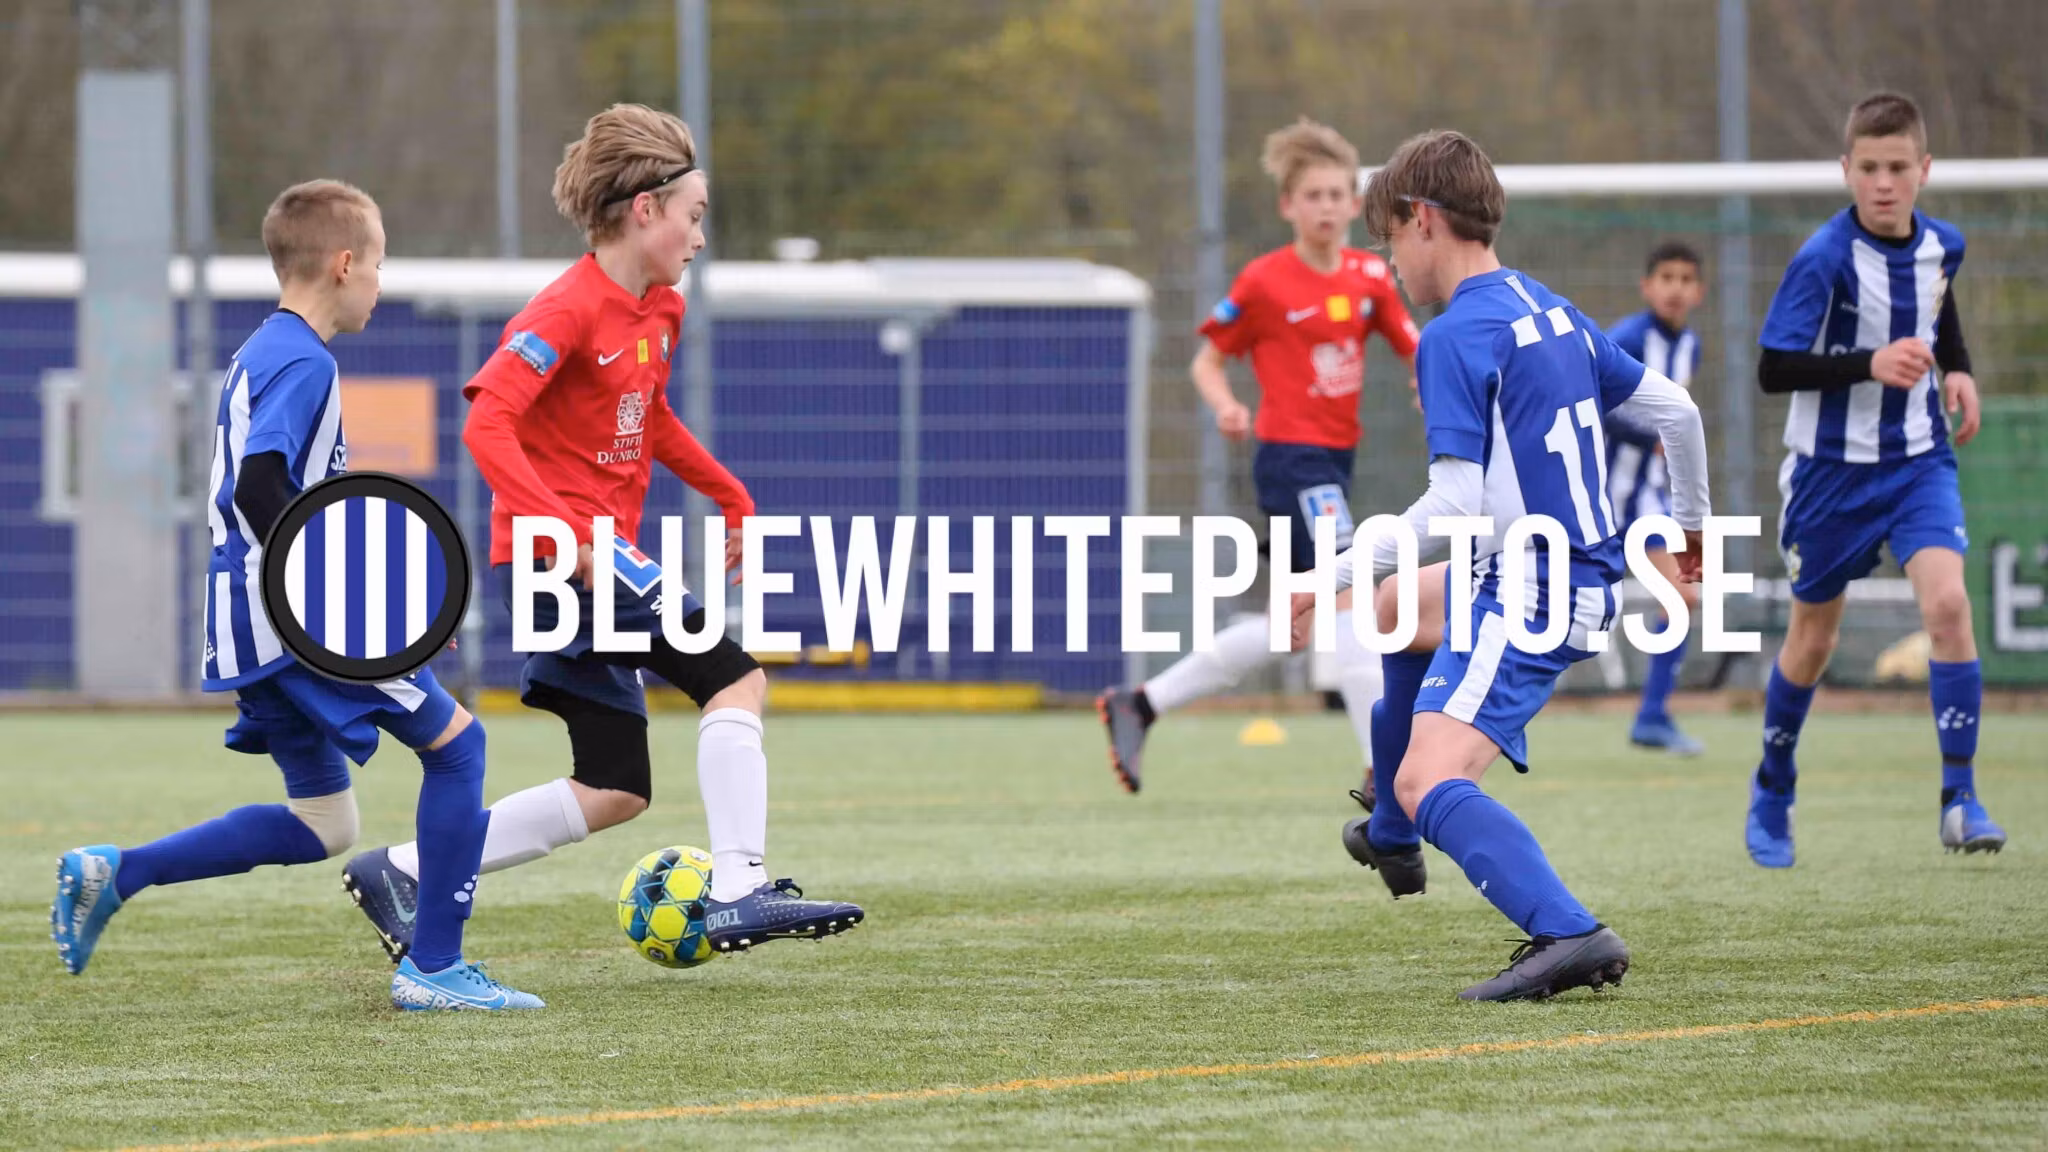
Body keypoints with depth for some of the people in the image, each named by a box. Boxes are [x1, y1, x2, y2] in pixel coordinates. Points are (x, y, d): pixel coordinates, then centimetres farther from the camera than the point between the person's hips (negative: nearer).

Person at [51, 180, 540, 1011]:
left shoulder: (259, 354, 17)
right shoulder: (306, 363, -13)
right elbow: (260, 487, -25)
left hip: (254, 627, 10)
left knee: (322, 826, 15)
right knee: (455, 740, 0)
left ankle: (114, 875, 8)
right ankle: (433, 968, -1)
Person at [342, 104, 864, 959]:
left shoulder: (661, 310, 12)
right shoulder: (569, 310, -16)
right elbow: (487, 424, -25)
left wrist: (729, 496, 22)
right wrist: (562, 532, -33)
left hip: (599, 559, 10)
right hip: (554, 557, -10)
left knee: (614, 793, 8)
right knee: (734, 679, -16)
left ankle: (399, 874, 12)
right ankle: (740, 893, -18)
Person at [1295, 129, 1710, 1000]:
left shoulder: (1457, 336, -16)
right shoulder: (1555, 315, 11)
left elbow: (1455, 501, -23)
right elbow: (1675, 411, 17)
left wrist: (1343, 572, -19)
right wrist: (1691, 521, 34)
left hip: (1527, 594, -10)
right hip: (1589, 577, 10)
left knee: (1430, 782, -22)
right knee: (1399, 604, 36)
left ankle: (1568, 934, -43)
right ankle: (1391, 838, 51)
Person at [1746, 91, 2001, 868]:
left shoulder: (1941, 246, -1)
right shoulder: (1825, 260, -18)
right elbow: (1773, 369, -20)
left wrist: (1957, 368, 4)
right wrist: (1871, 364, -30)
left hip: (1919, 461, 3)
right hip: (1833, 468, -3)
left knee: (1947, 603, -19)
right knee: (1813, 637, 10)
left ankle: (1960, 798, -14)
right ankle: (1773, 791, 35)